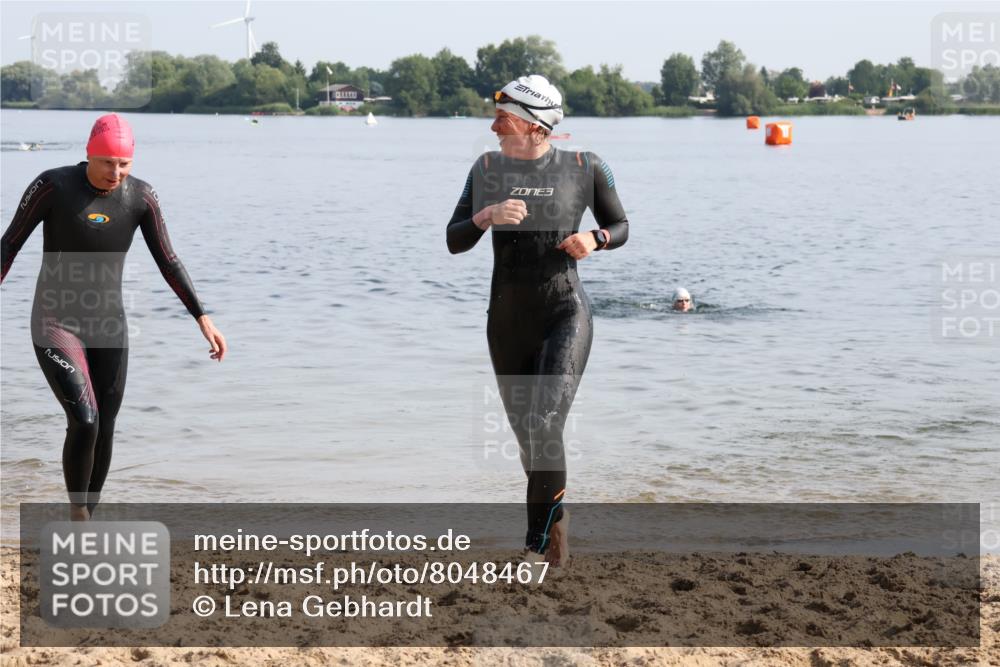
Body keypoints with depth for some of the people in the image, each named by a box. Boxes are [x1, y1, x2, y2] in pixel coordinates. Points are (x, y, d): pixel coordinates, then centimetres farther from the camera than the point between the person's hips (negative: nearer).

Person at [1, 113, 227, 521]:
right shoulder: (53, 186, -15)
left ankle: (86, 523, 27)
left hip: (109, 327, 4)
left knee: (104, 430, 8)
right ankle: (77, 516, 1)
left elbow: (167, 262, 2)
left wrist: (202, 318, -4)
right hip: (55, 325, -4)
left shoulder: (141, 197, -6)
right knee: (84, 421, -20)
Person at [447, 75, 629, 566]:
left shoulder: (585, 168, -4)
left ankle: (538, 547, -15)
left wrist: (595, 240, -13)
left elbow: (620, 226, 10)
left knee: (543, 430, -21)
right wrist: (487, 215, -19)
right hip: (507, 322, 4)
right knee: (527, 438, 11)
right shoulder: (488, 168, 3)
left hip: (565, 314, -4)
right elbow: (455, 241, 1)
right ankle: (555, 531, 29)